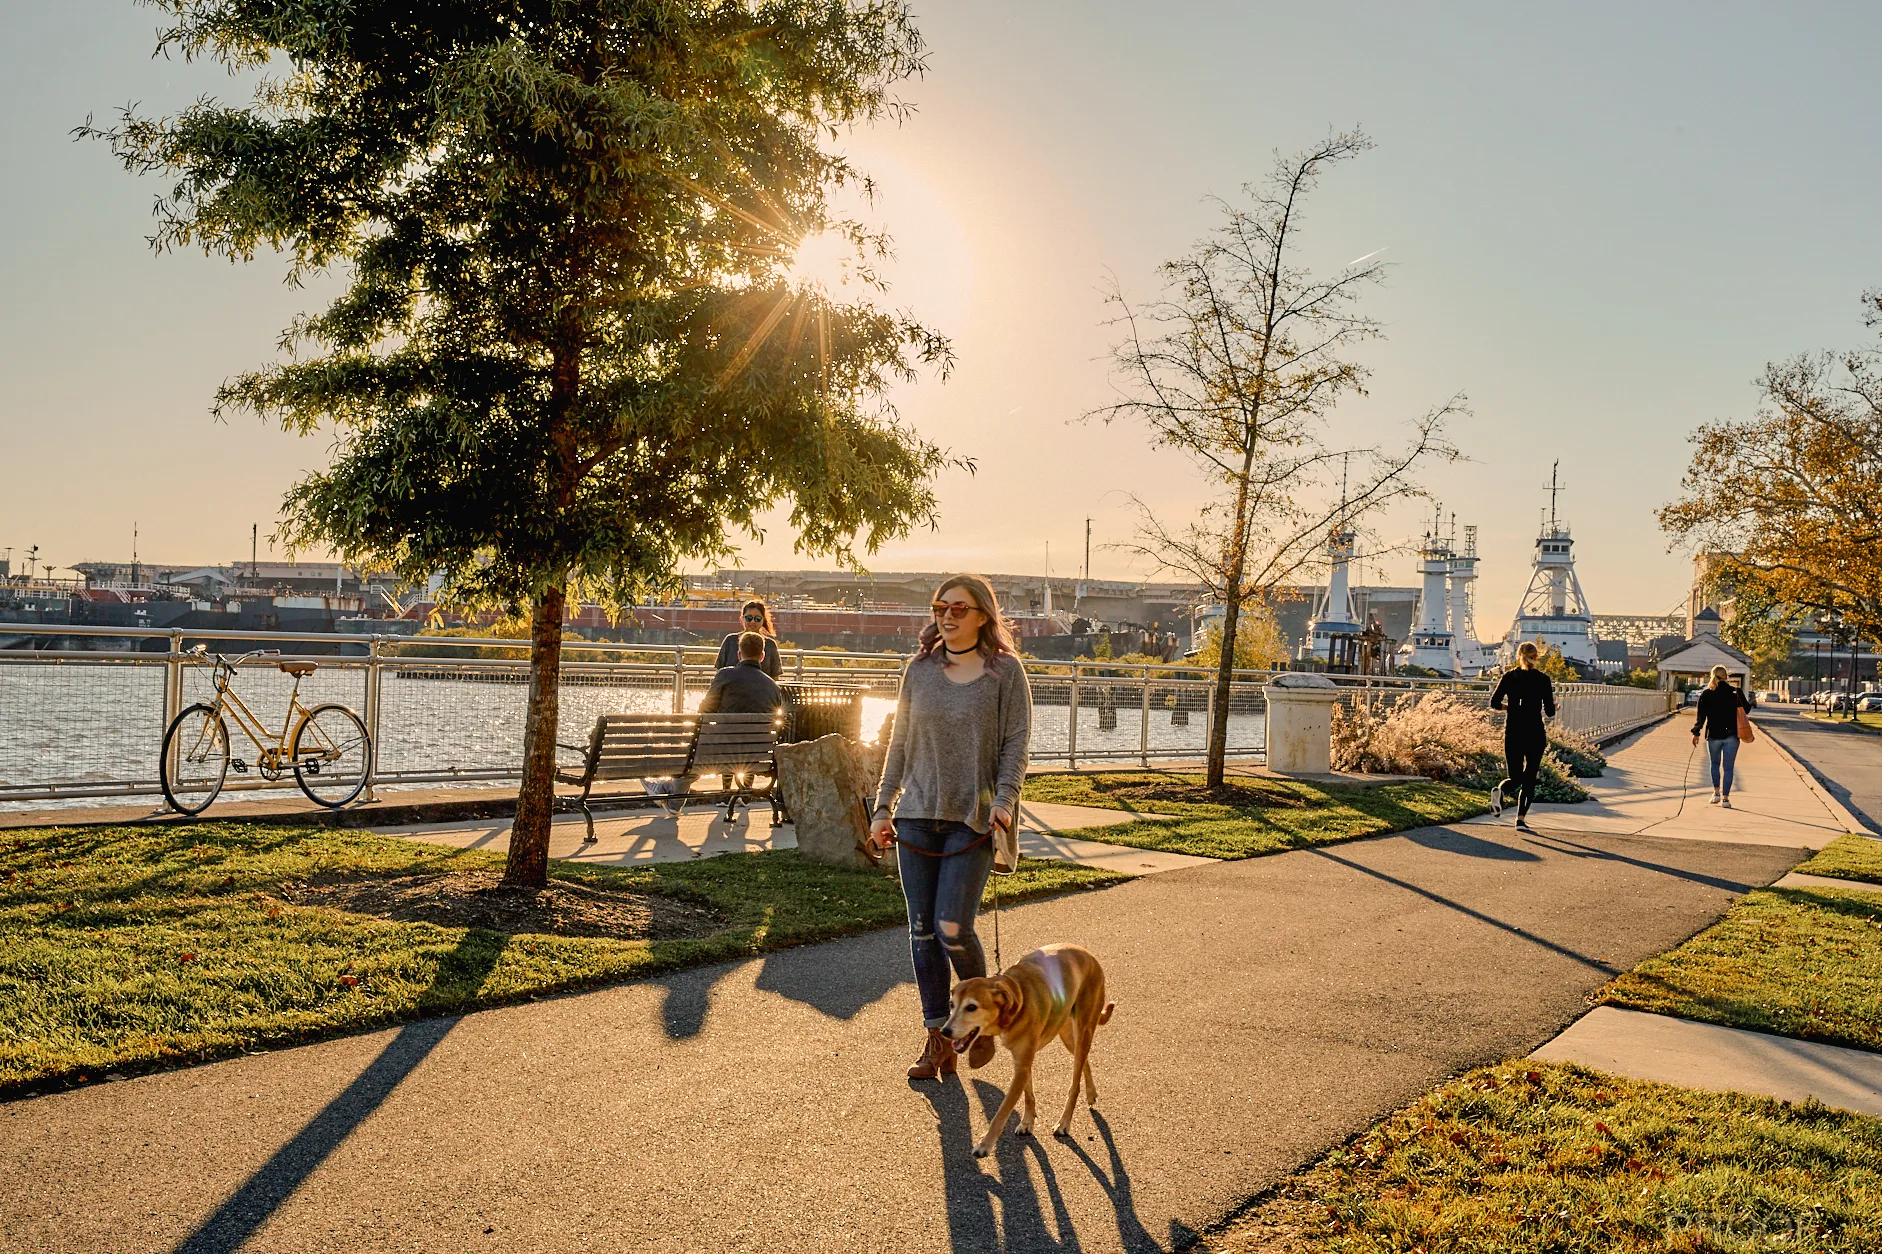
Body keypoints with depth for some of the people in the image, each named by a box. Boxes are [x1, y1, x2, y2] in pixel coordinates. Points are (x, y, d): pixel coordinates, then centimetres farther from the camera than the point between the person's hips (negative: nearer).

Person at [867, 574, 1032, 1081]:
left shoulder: (1005, 670, -1)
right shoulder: (919, 669, 9)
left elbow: (1015, 742, -3)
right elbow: (900, 742, 13)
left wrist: (1003, 798, -16)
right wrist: (884, 807, 11)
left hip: (973, 818, -4)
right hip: (917, 815, 4)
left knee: (952, 929, -10)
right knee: (923, 931, 5)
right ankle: (938, 1040, 17)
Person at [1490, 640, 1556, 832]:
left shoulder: (1509, 676, 1)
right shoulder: (1543, 679, -5)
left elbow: (1494, 703, -3)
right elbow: (1550, 711, -5)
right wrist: (1553, 706, 17)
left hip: (1512, 732, 2)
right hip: (1535, 733, -2)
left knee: (1515, 777, 11)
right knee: (1529, 777, 9)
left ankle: (1501, 791, -22)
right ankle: (1521, 818, 1)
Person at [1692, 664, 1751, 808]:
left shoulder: (1706, 694, -4)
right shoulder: (1736, 693, -2)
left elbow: (1701, 716, -5)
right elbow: (1746, 709, 10)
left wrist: (1696, 733, 0)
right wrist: (1750, 703, 32)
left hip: (1714, 735, 0)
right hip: (1731, 736, 0)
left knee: (1715, 764, 19)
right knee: (1728, 768, 4)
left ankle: (1716, 793, 13)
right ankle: (1725, 798, 1)